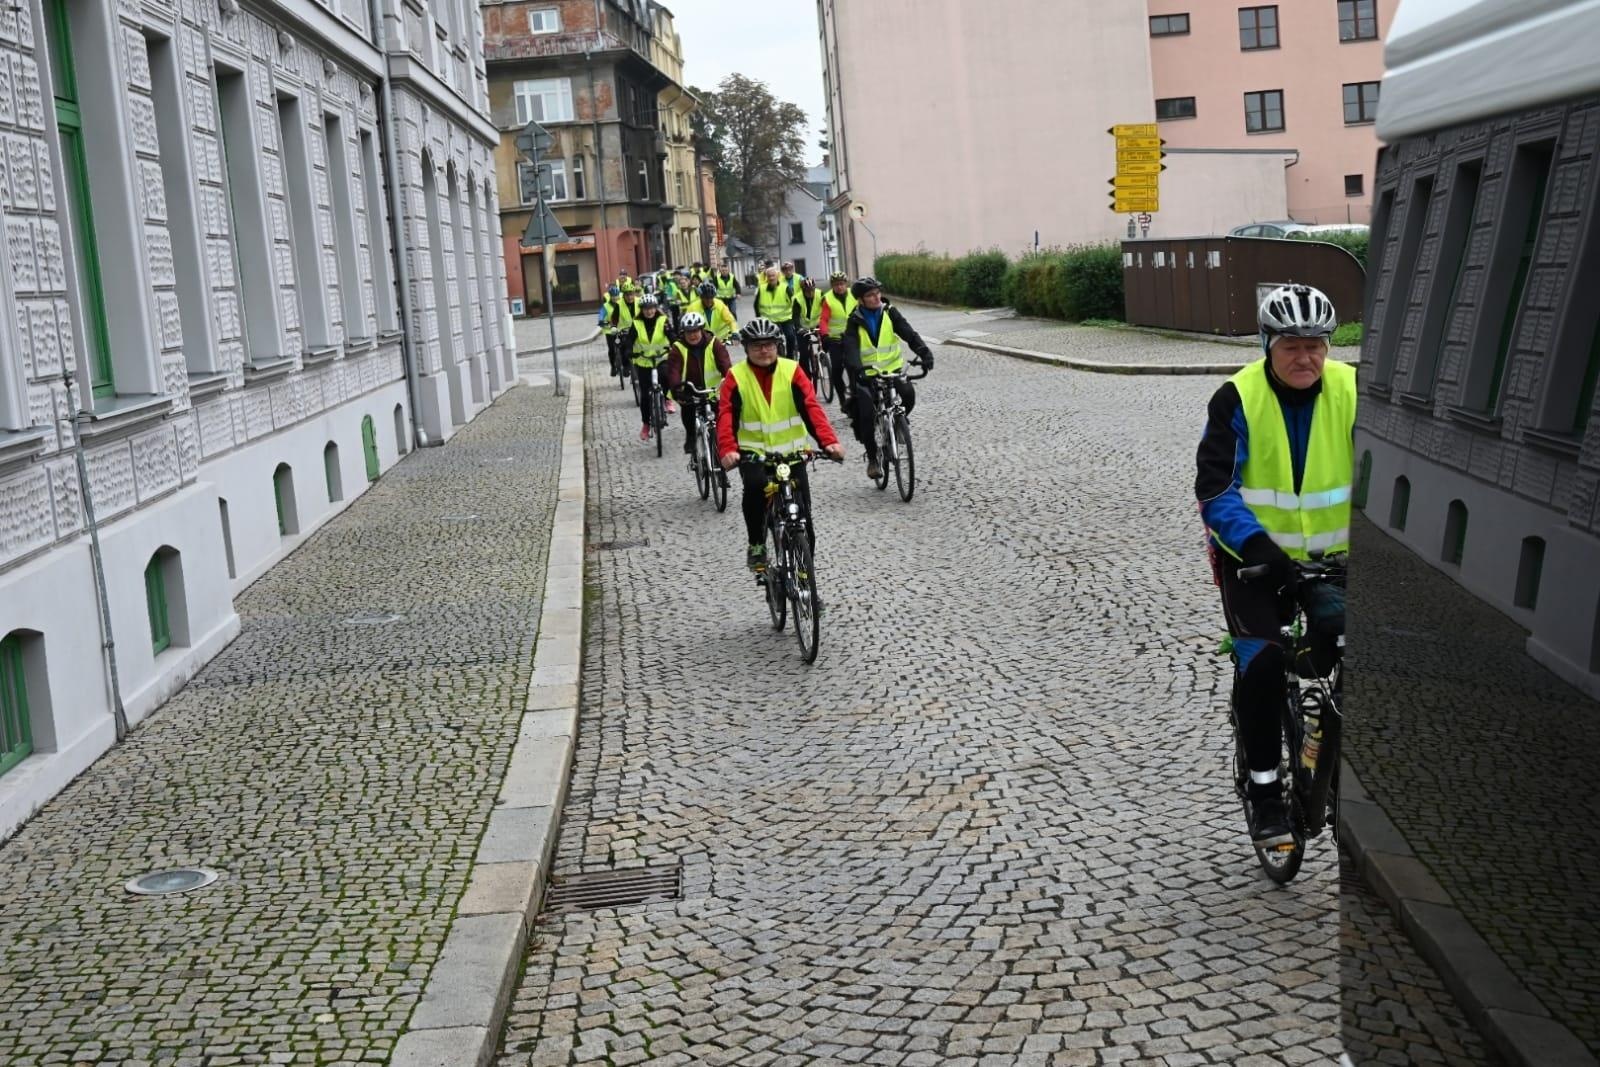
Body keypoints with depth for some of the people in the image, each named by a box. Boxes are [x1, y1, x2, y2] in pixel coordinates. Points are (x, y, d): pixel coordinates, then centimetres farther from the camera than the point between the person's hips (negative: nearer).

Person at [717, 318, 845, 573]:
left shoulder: (792, 370, -3)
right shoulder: (736, 377, -5)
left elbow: (811, 408, -13)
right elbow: (726, 415, -16)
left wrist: (829, 441, -29)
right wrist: (727, 450, -35)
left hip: (791, 451, 2)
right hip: (753, 452, -1)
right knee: (755, 485, -31)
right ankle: (756, 545, -12)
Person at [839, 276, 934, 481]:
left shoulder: (890, 313, -3)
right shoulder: (855, 321, -7)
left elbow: (909, 334, -14)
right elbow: (850, 347, -22)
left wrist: (925, 353, -32)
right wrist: (856, 368, -43)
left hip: (893, 368, 1)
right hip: (866, 374, -1)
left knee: (909, 393, -26)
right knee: (866, 414, -14)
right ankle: (872, 457, 6)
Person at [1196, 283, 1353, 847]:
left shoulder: (1352, 392, -8)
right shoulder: (1238, 399, -14)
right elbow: (1215, 488, -19)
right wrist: (1256, 546, -33)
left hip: (1330, 555, 3)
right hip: (1253, 556, -2)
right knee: (1262, 659, -19)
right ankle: (1263, 787, -2)